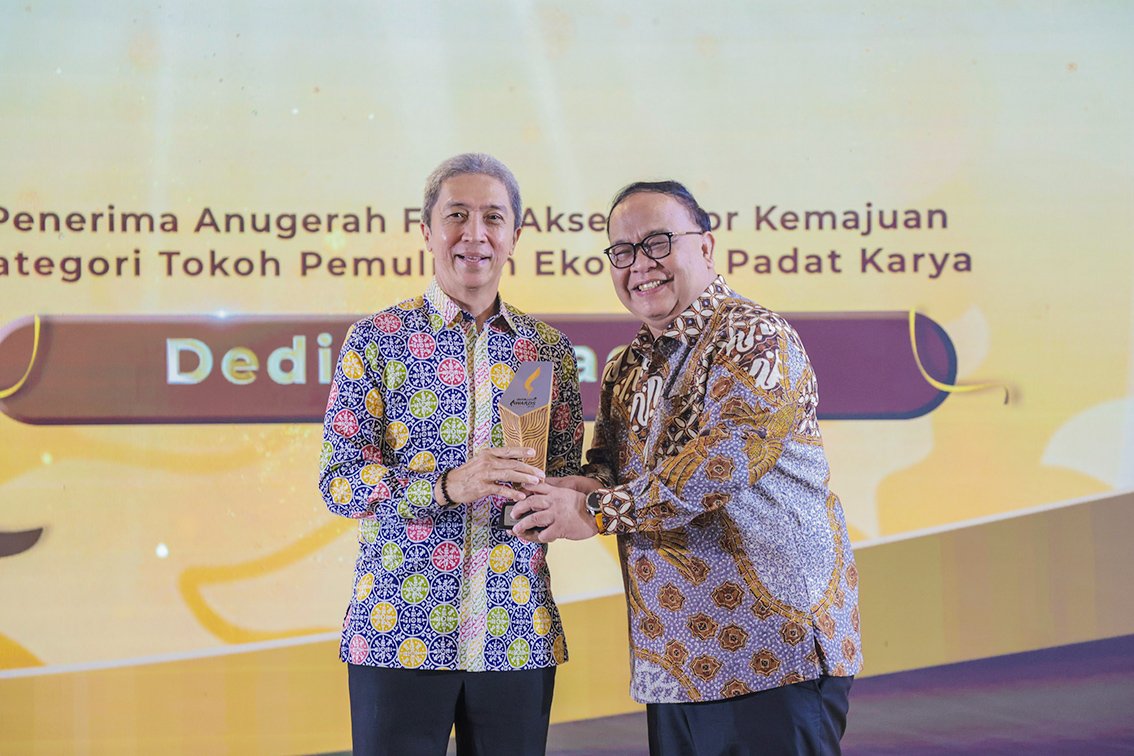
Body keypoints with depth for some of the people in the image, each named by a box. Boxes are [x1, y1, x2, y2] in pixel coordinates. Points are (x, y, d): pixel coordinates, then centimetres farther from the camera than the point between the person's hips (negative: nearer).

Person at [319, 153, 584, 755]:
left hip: (517, 636, 3)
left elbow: (568, 478, 14)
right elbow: (338, 483, -5)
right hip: (400, 632, -3)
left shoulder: (549, 350, 10)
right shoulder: (377, 339, 1)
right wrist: (448, 485, -20)